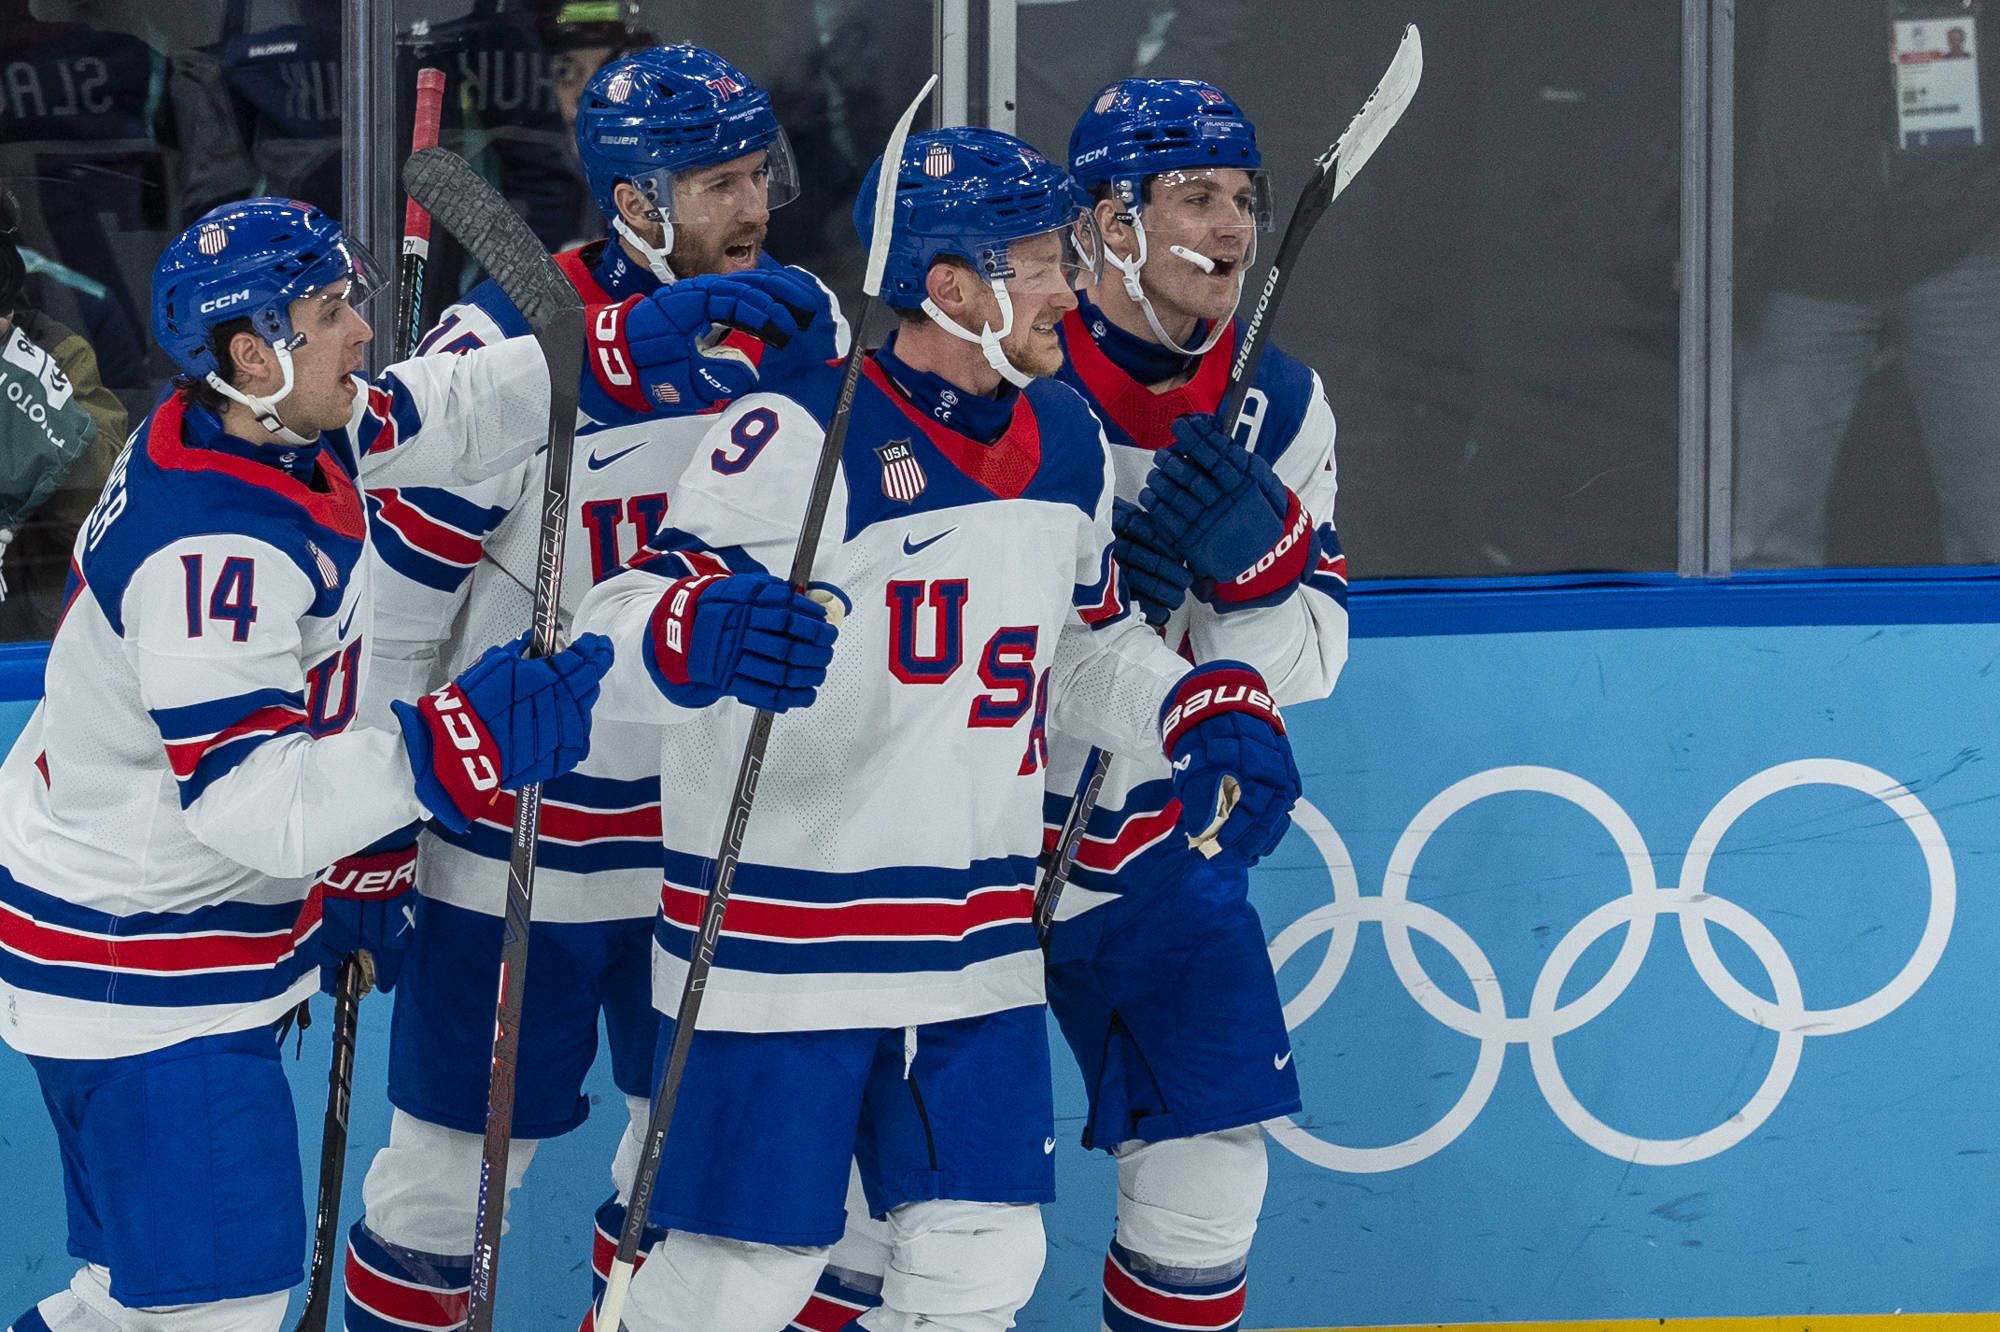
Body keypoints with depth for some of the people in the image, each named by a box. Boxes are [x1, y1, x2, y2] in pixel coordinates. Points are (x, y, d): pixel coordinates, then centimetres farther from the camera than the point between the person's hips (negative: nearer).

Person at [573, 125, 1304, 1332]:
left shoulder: (1069, 443, 9)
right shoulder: (799, 435, -15)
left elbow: (1089, 649, 23)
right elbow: (615, 633, -20)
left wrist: (1208, 707, 5)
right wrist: (704, 636, -43)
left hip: (979, 948, 7)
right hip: (783, 946, -7)